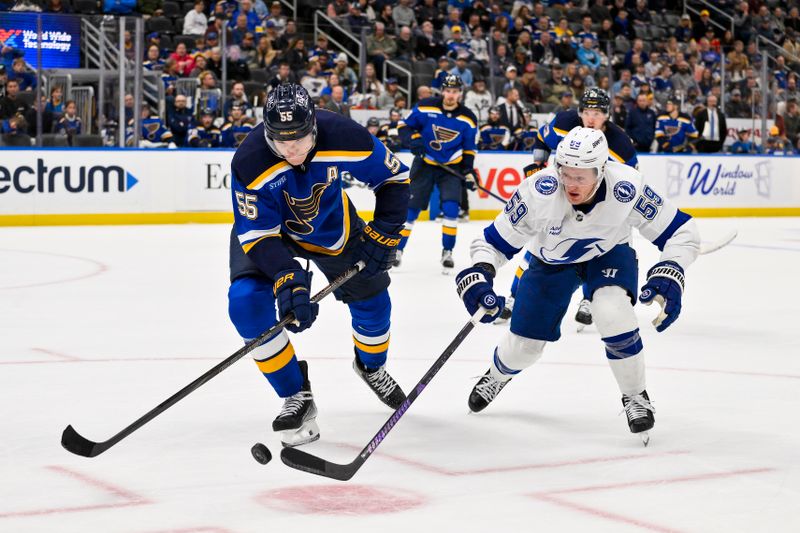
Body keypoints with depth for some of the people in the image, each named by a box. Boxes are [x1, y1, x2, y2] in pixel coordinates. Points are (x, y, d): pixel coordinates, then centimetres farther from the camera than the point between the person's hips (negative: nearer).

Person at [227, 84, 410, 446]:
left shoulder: (345, 138, -33)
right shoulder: (250, 163, -37)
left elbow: (394, 178, -14)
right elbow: (257, 234, -32)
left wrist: (383, 235, -17)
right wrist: (287, 280, -44)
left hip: (330, 222, 2)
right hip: (266, 226, -2)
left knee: (370, 296, 5)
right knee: (246, 302, -23)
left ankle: (371, 366, 41)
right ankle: (297, 396, -7)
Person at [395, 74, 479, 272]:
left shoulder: (468, 118, -5)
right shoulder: (425, 107, -12)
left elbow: (469, 148, 4)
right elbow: (404, 125, -3)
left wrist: (469, 171, -4)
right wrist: (413, 139, -21)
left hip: (451, 167, 1)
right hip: (424, 164, -1)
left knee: (451, 208, -14)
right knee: (411, 207, -1)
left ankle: (447, 252, 0)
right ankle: (397, 249, 14)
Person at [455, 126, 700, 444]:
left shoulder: (627, 188, -35)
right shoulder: (538, 191, -36)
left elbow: (681, 231, -25)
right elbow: (495, 241, -23)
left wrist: (669, 275, -40)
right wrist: (478, 275, -42)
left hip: (609, 254, -1)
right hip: (550, 260, 1)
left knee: (612, 313, -31)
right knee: (524, 345, 6)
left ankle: (636, 398, -7)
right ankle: (497, 376, 46)